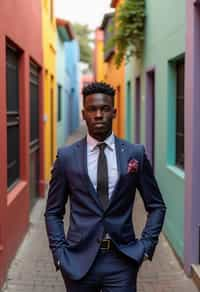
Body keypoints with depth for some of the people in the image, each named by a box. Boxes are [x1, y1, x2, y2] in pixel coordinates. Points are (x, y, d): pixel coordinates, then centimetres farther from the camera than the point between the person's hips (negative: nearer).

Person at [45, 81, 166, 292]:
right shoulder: (66, 156, 0)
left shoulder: (135, 154, 0)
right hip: (79, 260, 0)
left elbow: (156, 206, 7)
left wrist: (146, 245, -2)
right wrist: (59, 252, -3)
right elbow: (53, 212, 6)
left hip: (122, 260, 0)